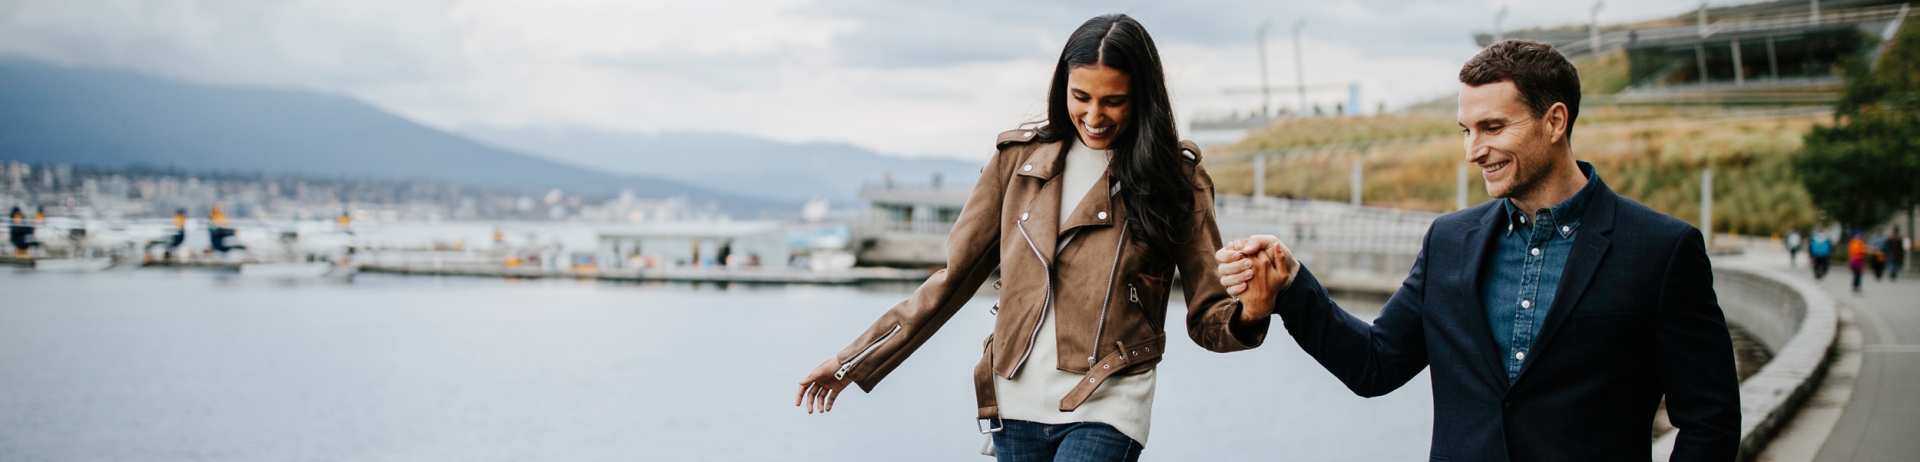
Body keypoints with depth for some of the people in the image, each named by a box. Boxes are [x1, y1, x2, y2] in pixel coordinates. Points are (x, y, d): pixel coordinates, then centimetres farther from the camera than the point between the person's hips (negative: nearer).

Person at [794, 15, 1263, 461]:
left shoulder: (1175, 178, 0)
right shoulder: (1019, 160, 6)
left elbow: (1206, 315, 0)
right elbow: (954, 277, 11)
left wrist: (1247, 316, -24)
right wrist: (855, 361, 10)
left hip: (1105, 410, -3)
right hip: (1016, 403, 3)